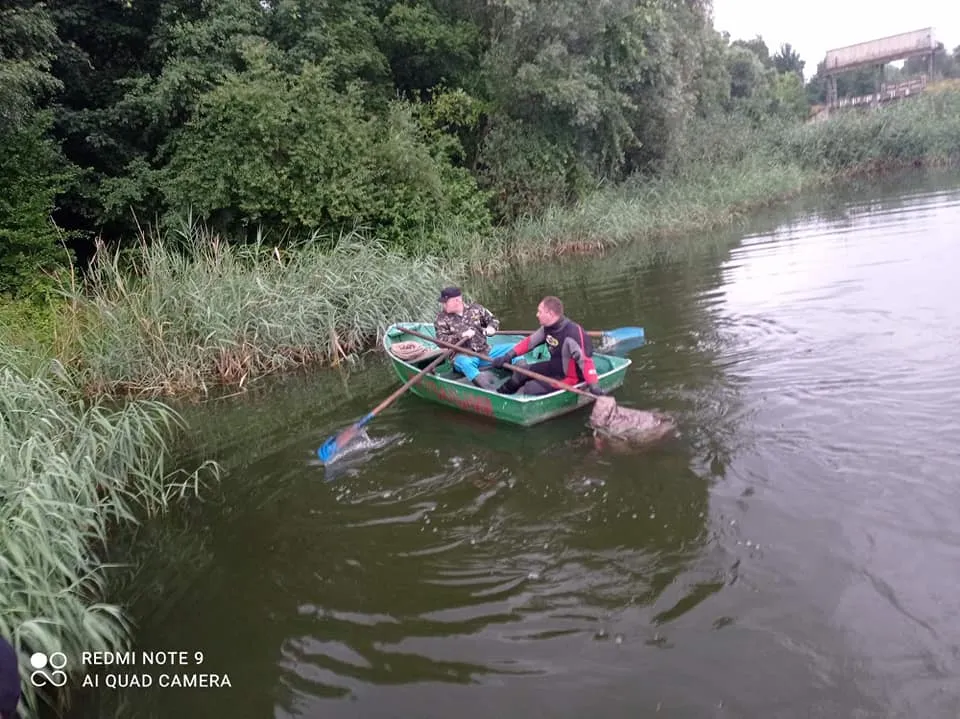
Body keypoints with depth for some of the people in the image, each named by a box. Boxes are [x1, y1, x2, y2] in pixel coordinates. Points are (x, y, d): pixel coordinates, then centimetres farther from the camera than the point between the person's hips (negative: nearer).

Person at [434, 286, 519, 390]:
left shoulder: (475, 309, 8)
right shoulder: (442, 318, 1)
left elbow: (493, 320, 17)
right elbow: (441, 341, -9)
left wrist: (491, 328, -7)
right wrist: (461, 335, -21)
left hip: (485, 351, 4)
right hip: (463, 356, -4)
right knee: (463, 362, -41)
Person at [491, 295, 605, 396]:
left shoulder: (573, 333, -33)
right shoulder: (547, 328, -6)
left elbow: (586, 361, -36)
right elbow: (529, 342, 4)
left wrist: (594, 387, -43)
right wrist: (508, 356, 1)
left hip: (569, 377, -8)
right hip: (554, 367, 8)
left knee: (530, 388, -19)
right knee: (521, 372, 13)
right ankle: (501, 394, 36)